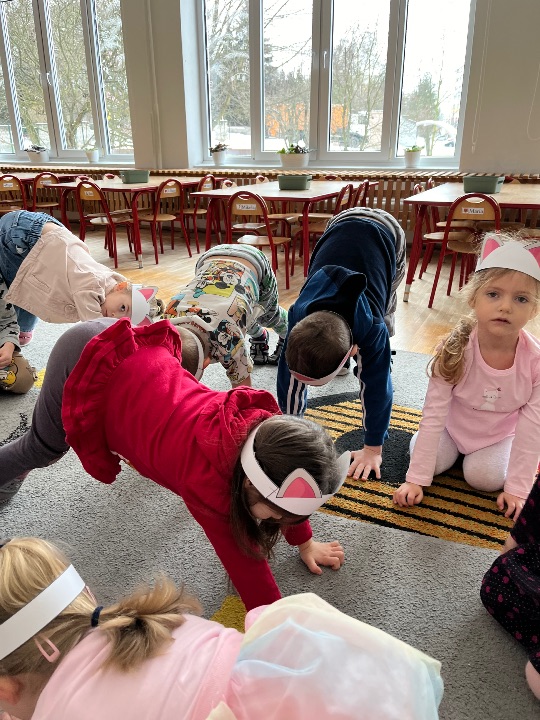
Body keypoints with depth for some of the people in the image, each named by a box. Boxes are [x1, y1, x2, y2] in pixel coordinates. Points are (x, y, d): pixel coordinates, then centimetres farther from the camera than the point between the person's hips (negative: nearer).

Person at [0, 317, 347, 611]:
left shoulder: (268, 430, -19)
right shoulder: (206, 478, -37)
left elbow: (288, 493, 2)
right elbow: (241, 557, -27)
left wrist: (305, 542, 9)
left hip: (140, 349, 6)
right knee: (43, 448, 20)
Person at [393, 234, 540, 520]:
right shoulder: (455, 350, -32)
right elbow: (433, 415, -28)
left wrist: (517, 489, -18)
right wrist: (415, 479, -26)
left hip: (500, 433, 0)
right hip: (453, 424, 0)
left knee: (484, 477, -19)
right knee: (435, 462, -17)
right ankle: (455, 447, 16)